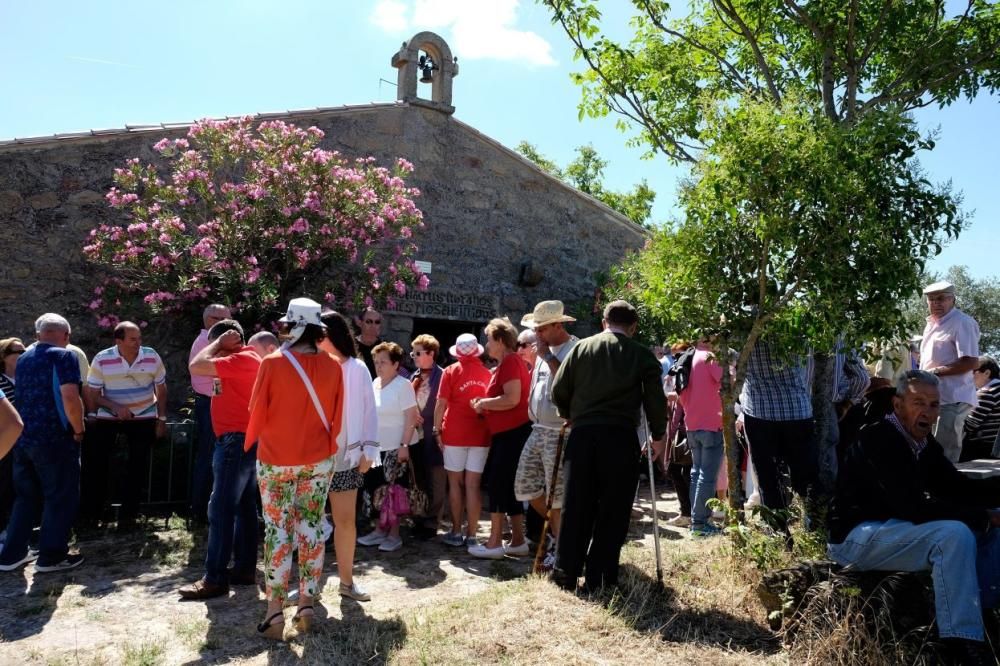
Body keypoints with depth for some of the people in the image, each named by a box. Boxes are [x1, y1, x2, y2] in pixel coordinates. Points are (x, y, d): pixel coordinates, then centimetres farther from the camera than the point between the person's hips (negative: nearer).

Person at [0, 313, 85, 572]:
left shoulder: (22, 359, 13)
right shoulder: (63, 357, -11)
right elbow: (70, 398, -22)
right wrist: (78, 431, -10)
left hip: (22, 438, 7)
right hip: (54, 439, -7)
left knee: (26, 497, 17)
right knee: (60, 498, 3)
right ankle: (51, 556, 9)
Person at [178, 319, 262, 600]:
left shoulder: (242, 359, -15)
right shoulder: (244, 359, 17)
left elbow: (196, 366, -19)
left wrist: (217, 343, -9)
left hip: (237, 441, -11)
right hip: (244, 440, 11)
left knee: (221, 509, -7)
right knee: (244, 507, 13)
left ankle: (215, 579, -2)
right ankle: (245, 568, 20)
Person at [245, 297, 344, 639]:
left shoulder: (272, 363, -13)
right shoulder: (332, 366, -5)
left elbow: (257, 410, -4)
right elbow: (336, 417, 2)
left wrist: (252, 441, 15)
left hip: (276, 459, -2)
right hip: (318, 460, 2)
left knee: (278, 530, 6)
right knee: (311, 528, 10)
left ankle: (275, 610, 7)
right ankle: (306, 603, 16)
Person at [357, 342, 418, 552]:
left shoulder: (403, 385, -11)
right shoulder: (375, 383, 9)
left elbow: (411, 417, -15)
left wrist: (404, 445, -19)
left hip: (394, 448, -7)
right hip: (376, 447, 7)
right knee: (377, 489, 10)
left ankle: (394, 535, 9)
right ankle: (381, 529, 22)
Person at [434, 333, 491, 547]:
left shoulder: (451, 371, -2)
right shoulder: (487, 373, 2)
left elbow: (441, 404, -6)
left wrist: (437, 430, 0)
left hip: (454, 434, -1)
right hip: (480, 434, 2)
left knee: (455, 483, 10)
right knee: (473, 485, 5)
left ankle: (456, 532, 14)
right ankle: (471, 535, 8)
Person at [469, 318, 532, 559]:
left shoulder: (509, 361, -13)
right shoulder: (511, 361, 18)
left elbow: (512, 399, -23)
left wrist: (483, 403, -11)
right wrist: (485, 406, 11)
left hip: (511, 433, -10)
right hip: (509, 433, 10)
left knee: (496, 485, -5)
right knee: (507, 486, 12)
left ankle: (495, 543, 1)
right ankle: (518, 541, 18)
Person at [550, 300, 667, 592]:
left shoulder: (581, 347, 8)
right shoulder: (643, 355, 4)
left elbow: (559, 391, 6)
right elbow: (655, 400, 1)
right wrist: (659, 436, 14)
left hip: (582, 435, 2)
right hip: (621, 437, -2)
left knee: (575, 507, 9)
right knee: (613, 511, 6)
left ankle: (566, 573, 14)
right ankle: (599, 579, 11)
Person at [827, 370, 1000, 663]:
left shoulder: (925, 444, 6)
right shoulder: (879, 439, -22)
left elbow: (959, 488, 6)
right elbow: (913, 506, -28)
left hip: (891, 530, 10)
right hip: (854, 538, -10)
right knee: (953, 534, -29)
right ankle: (963, 644, -24)